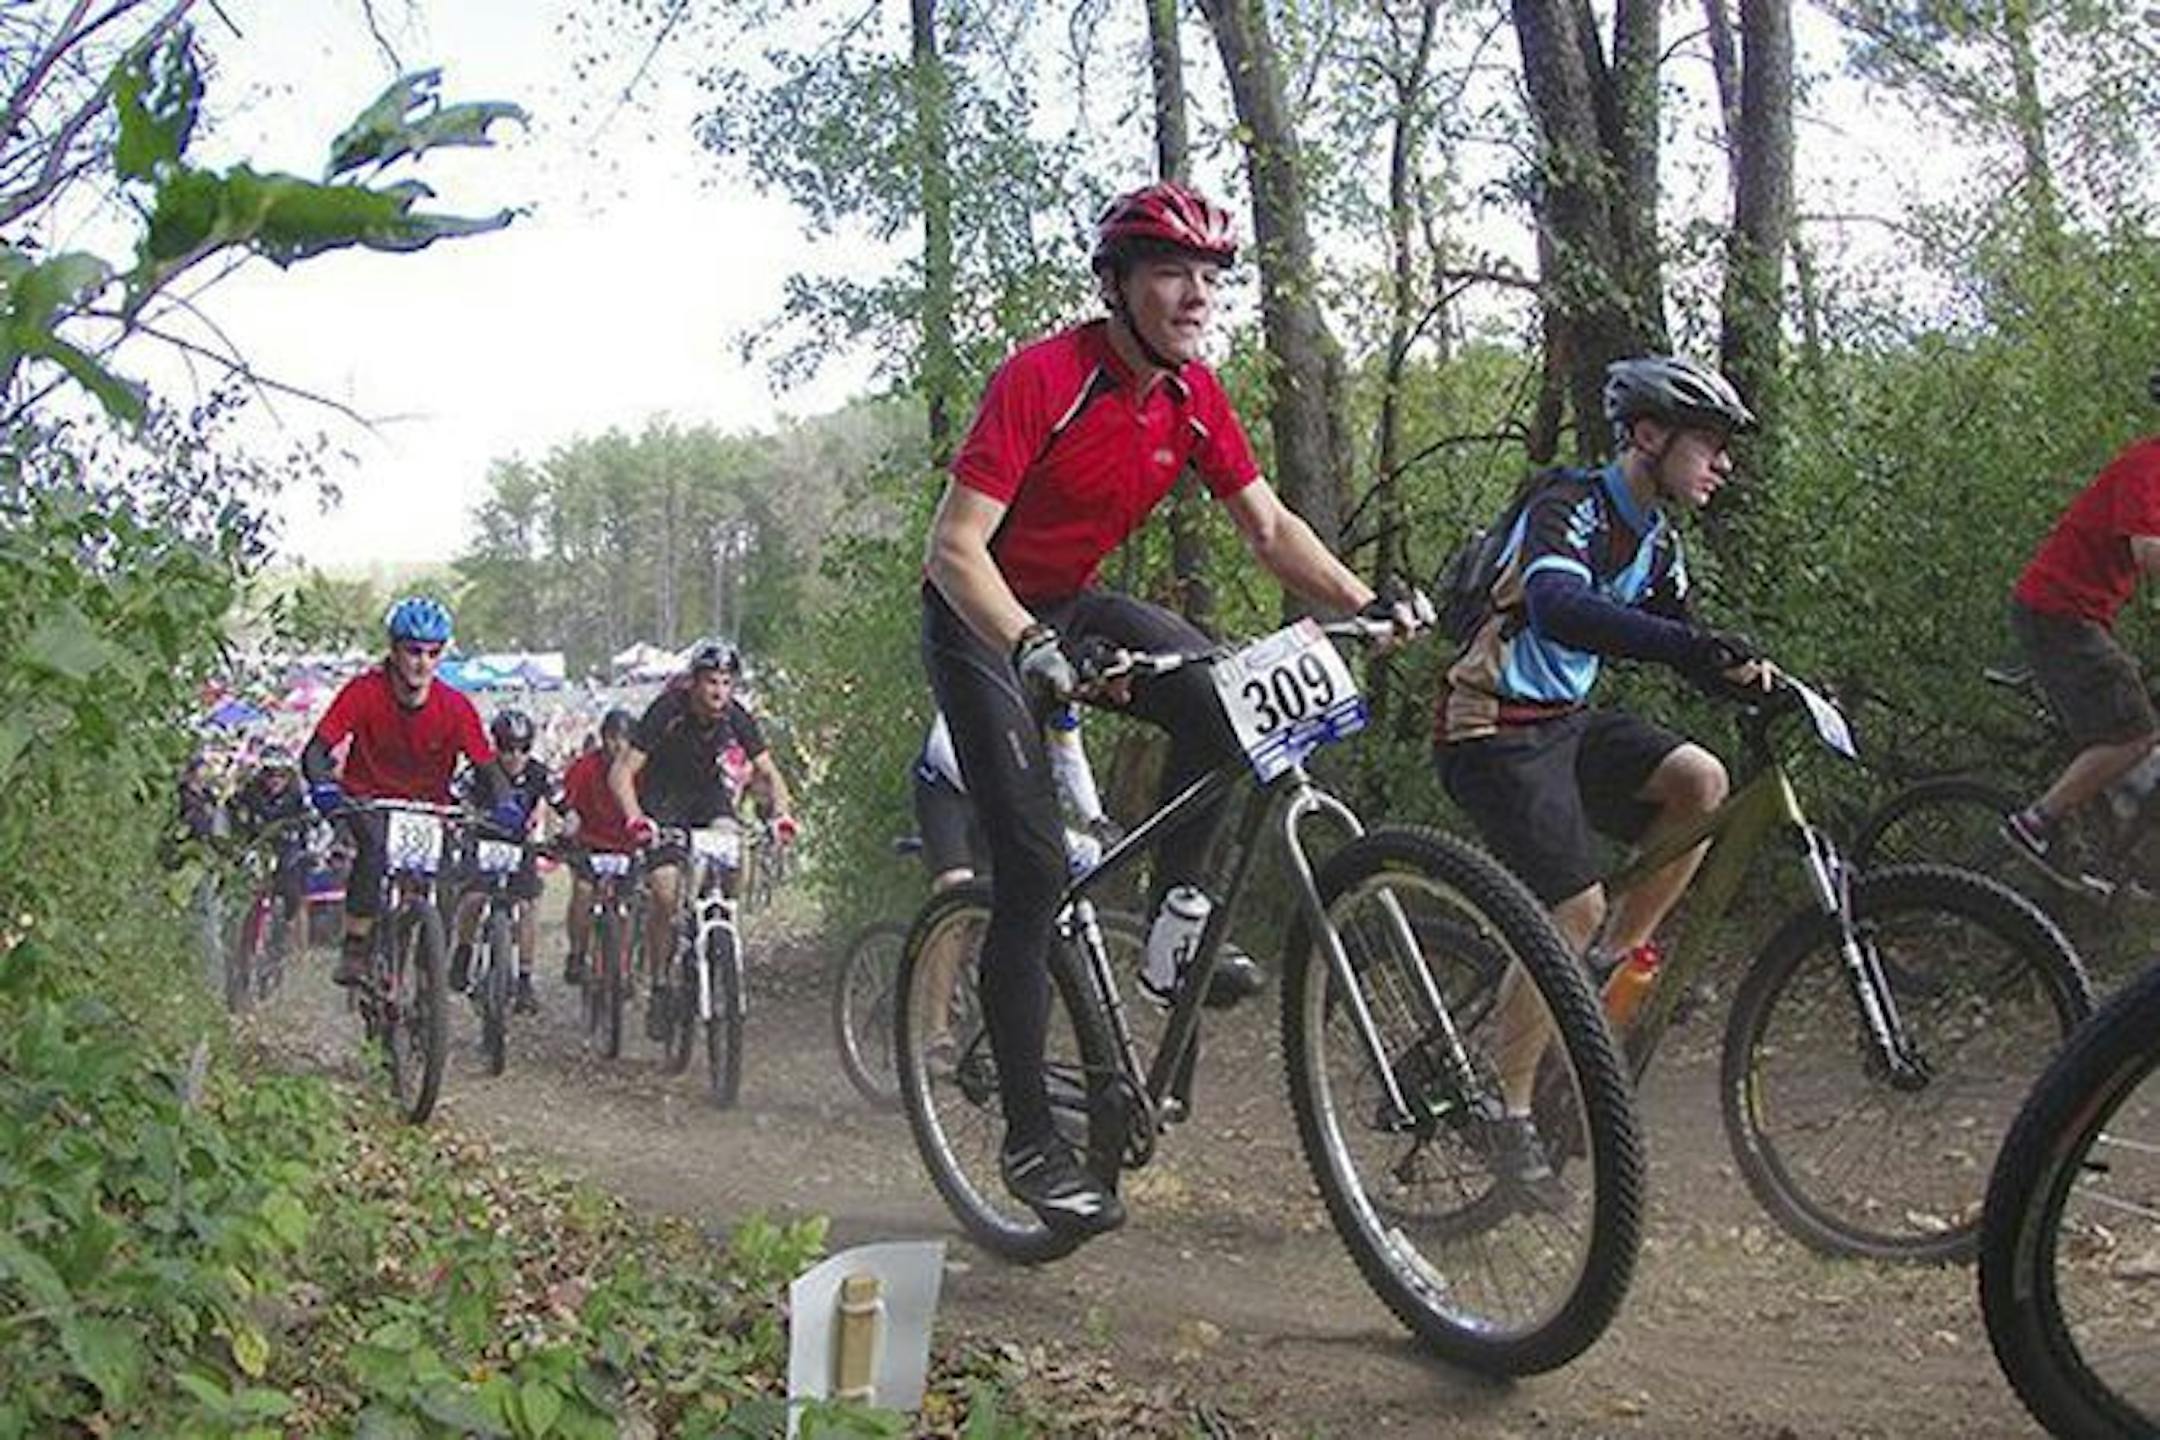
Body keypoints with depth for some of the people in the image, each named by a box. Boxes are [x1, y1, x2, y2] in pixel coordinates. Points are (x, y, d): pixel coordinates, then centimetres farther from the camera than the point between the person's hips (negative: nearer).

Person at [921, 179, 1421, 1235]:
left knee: (1221, 698, -23)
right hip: (982, 620, -6)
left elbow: (1267, 525, 0)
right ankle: (1029, 1140, -4)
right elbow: (956, 547, -30)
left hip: (1075, 606, 6)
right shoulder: (1042, 379, -26)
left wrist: (1365, 603, -16)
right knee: (1034, 866, -13)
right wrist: (1033, 650, -46)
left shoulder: (1193, 395, -6)